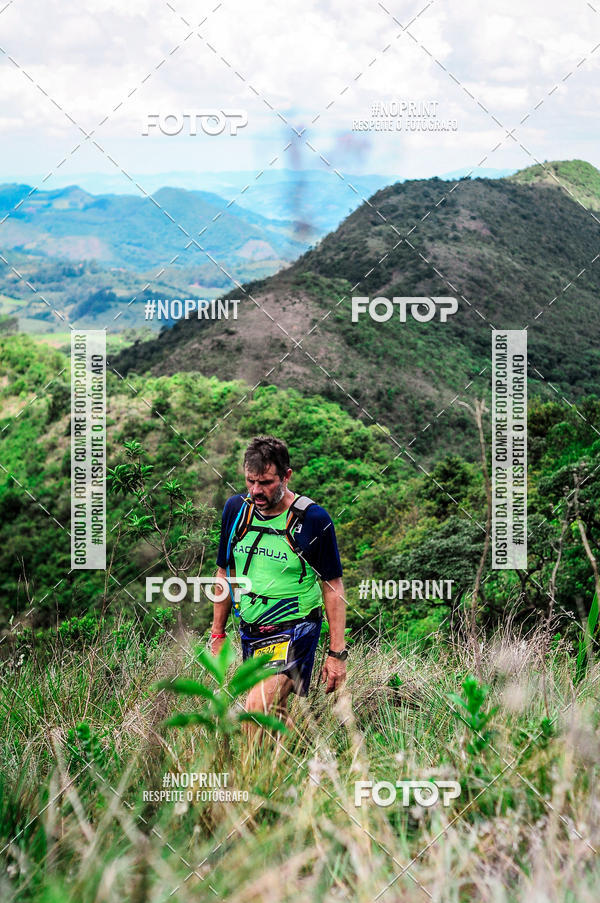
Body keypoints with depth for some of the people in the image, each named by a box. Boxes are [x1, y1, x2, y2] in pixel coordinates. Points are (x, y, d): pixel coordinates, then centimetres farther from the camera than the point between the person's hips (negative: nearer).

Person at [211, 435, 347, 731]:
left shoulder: (313, 519, -12)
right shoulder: (235, 508, 1)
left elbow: (333, 586, -6)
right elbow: (225, 573, 13)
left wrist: (337, 652, -9)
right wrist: (217, 635, 14)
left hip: (292, 632, -5)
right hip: (250, 630, 6)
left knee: (256, 710, -22)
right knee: (275, 714, 13)